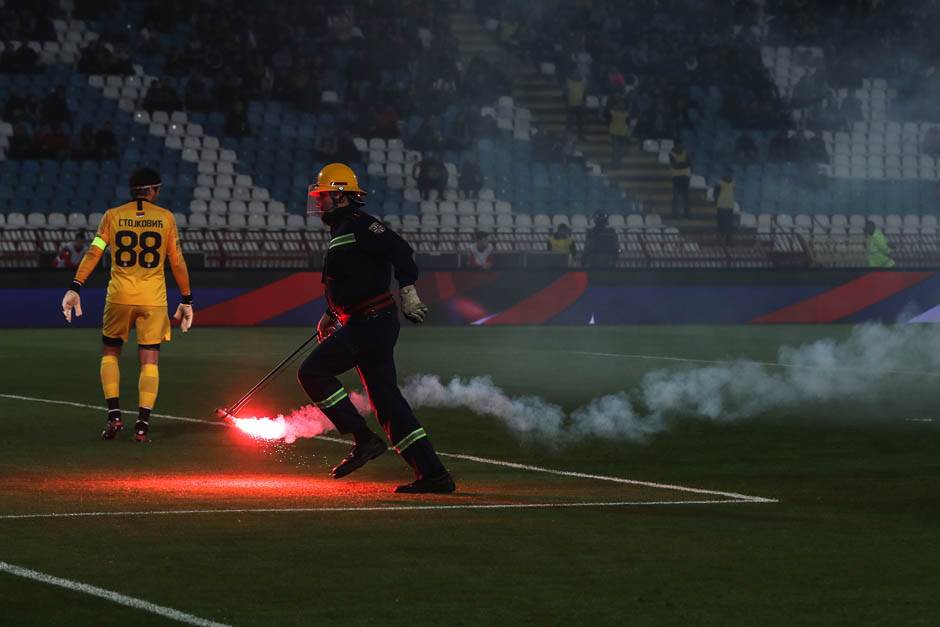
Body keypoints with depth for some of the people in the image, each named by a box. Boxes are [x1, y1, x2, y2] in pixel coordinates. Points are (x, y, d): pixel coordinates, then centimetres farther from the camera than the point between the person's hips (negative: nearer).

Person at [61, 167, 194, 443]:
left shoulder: (113, 216, 3)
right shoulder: (166, 218, 2)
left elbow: (94, 252, -5)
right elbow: (177, 262, 3)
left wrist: (75, 288, -8)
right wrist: (186, 300, 10)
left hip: (119, 296, 1)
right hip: (153, 300, -1)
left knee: (110, 352, 17)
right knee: (149, 361, 4)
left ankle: (114, 415, 3)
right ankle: (142, 424, -4)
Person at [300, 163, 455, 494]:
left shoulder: (359, 224, -8)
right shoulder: (341, 231, 23)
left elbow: (399, 249, -20)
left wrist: (407, 290, -29)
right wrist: (330, 315, 34)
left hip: (372, 323, -10)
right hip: (363, 325, 10)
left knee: (313, 372, -12)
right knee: (386, 398, 7)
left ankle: (364, 440, -12)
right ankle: (433, 474, 4)